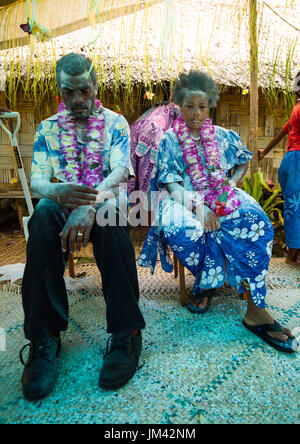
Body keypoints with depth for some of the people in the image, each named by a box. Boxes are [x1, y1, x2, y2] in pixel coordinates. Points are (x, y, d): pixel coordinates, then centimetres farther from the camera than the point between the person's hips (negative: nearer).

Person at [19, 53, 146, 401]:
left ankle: (126, 334, -29)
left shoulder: (115, 122, 9)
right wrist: (58, 191, -27)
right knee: (44, 214, -33)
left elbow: (120, 171, -9)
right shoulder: (48, 129, 14)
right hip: (62, 204, 2)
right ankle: (44, 337, -27)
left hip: (106, 202, -1)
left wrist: (91, 203, -31)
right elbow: (36, 181, 0)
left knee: (110, 216, -36)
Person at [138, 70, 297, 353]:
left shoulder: (224, 137, 15)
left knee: (257, 221, -28)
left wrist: (230, 185, 4)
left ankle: (255, 308, -25)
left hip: (223, 199, 3)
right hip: (186, 200, -2)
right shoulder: (169, 141, 6)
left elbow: (244, 163, 25)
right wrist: (198, 206, -19)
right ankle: (206, 281, -9)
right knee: (178, 231, -36)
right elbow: (170, 183, -4)